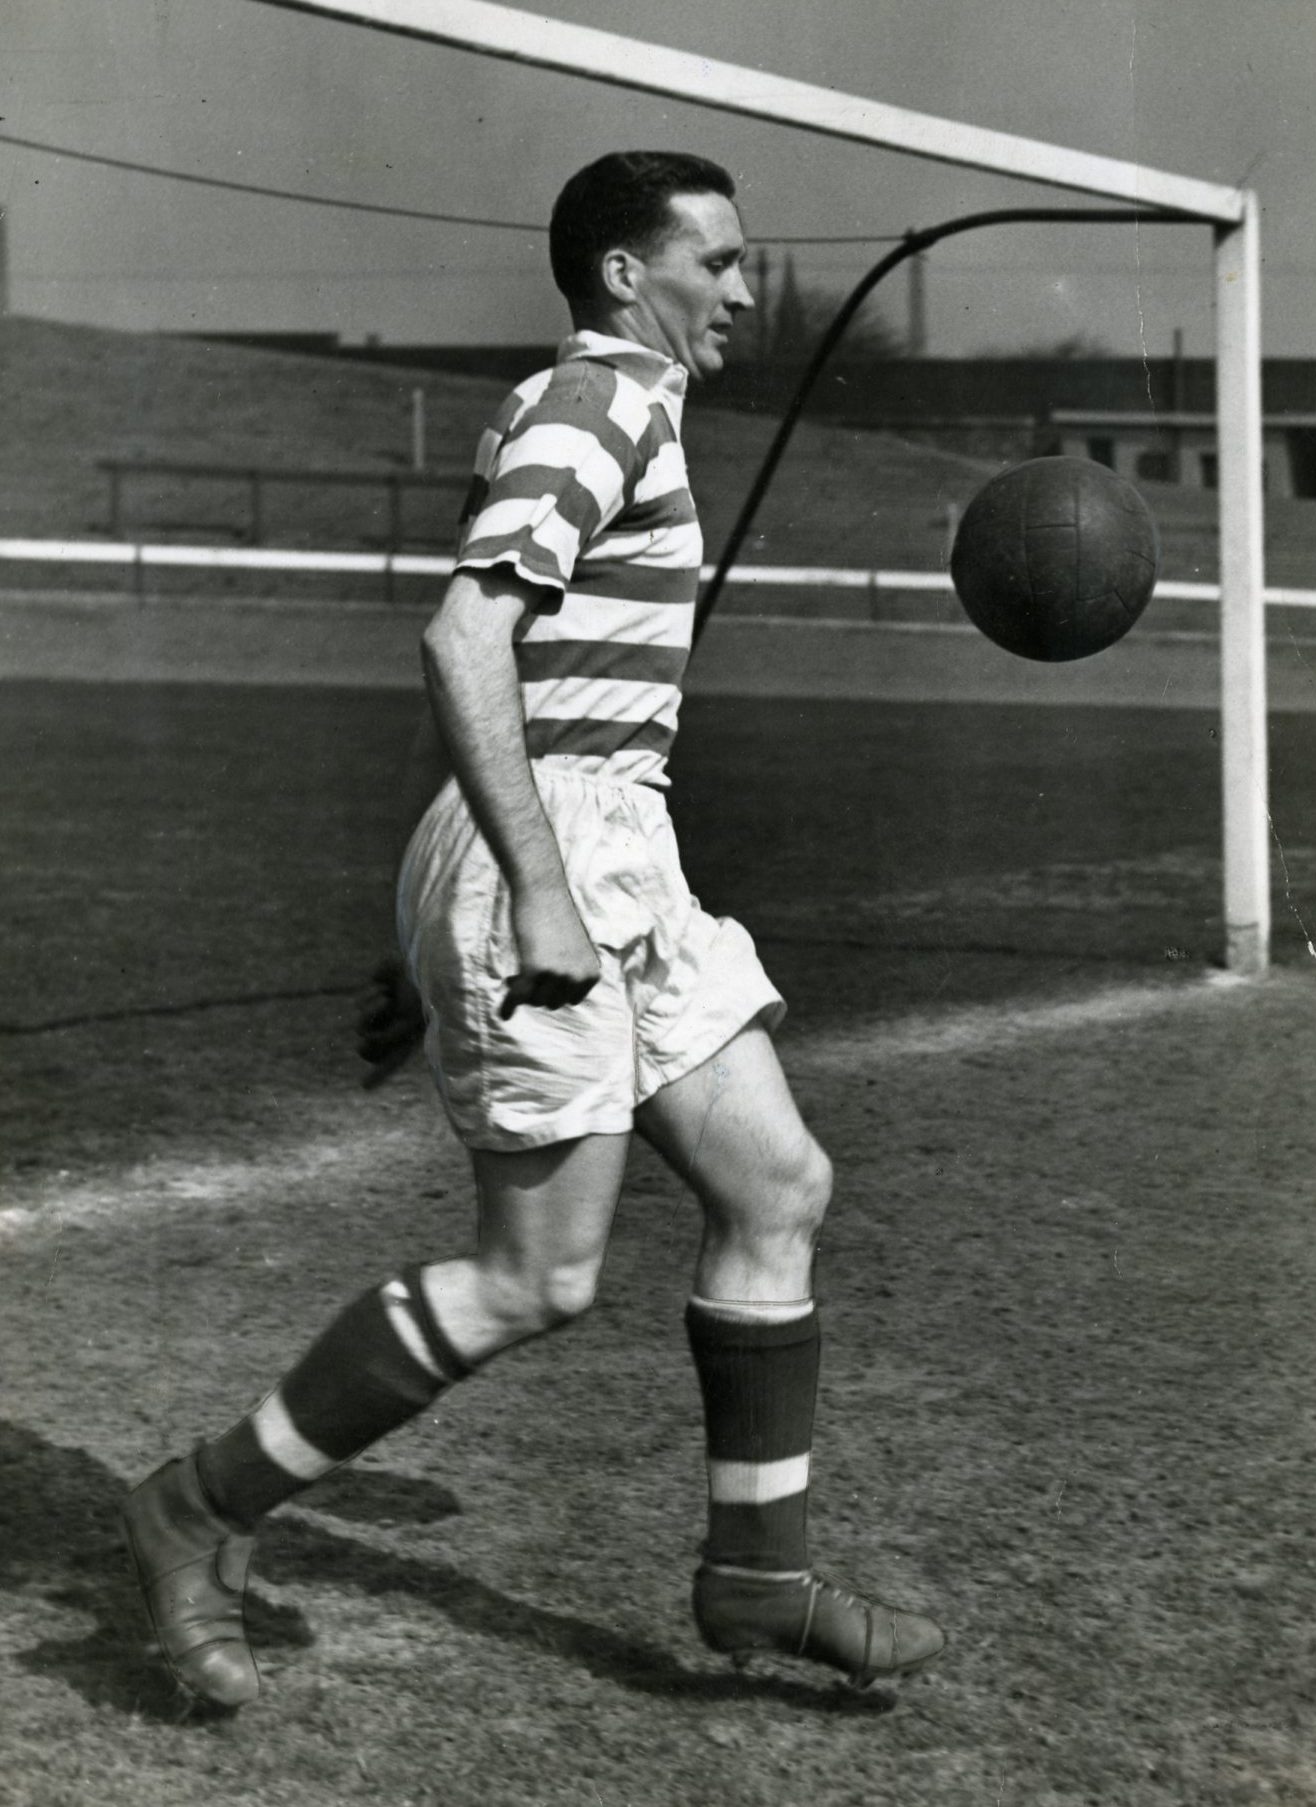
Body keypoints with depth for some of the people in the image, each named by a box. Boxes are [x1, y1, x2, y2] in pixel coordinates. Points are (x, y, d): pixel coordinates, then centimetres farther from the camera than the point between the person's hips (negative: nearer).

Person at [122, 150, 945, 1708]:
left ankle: (758, 1575, 14)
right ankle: (204, 1512, 4)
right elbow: (462, 641, -23)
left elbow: (491, 655, 25)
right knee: (538, 1277, -6)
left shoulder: (601, 412, 21)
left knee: (776, 1187, 7)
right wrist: (539, 888, -26)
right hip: (544, 852, -10)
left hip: (612, 868, 10)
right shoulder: (596, 409, -11)